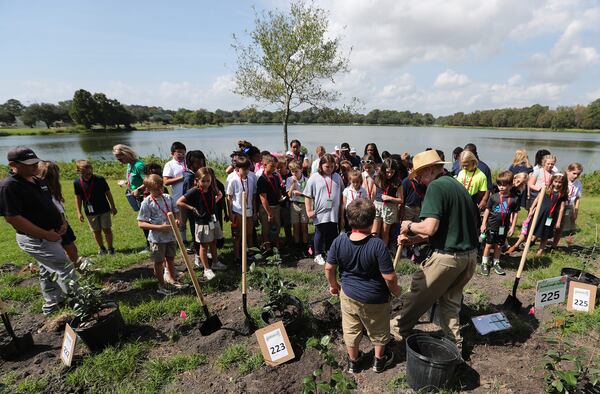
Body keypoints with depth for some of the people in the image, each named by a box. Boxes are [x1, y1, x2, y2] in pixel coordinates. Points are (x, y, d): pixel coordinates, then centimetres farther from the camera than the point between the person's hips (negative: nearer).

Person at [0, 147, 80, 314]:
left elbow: (50, 204, 19)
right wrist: (46, 235, -23)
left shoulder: (37, 181, 7)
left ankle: (51, 306, 37)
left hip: (52, 235, 9)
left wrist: (62, 222, 2)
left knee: (48, 272, 21)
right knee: (65, 269, -7)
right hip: (35, 240, -9)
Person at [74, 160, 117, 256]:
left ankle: (110, 248, 15)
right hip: (90, 212, 2)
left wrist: (113, 207, 3)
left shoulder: (100, 179, -11)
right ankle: (101, 248, 26)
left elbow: (108, 193, -2)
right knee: (96, 231, 10)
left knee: (107, 229, 2)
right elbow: (78, 198, 2)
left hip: (104, 209, -2)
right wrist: (79, 212, 1)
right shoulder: (77, 183, -7)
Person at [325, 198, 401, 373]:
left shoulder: (339, 241, -16)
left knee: (351, 330, 24)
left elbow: (329, 268, -6)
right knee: (378, 331, 25)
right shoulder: (378, 245, -28)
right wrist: (396, 290, -2)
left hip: (348, 295, 3)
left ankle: (353, 361, 44)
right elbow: (389, 277, -23)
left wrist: (333, 285, 12)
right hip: (375, 299, -2)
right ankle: (380, 360, 47)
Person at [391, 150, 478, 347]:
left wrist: (410, 226, -5)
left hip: (447, 256, -8)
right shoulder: (457, 185, 14)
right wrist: (411, 239, 10)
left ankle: (398, 328, 29)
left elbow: (430, 227, -24)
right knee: (450, 300, 20)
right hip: (470, 255, 8)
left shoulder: (436, 186, -14)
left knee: (418, 294, 10)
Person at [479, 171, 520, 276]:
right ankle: (484, 263, 18)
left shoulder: (514, 199, -3)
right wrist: (483, 224, -2)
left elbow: (515, 213, 4)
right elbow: (487, 210, -1)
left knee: (499, 246, 14)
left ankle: (496, 263, 29)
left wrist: (512, 227, 3)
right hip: (492, 225, -1)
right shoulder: (493, 197, -7)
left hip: (504, 227, 2)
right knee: (489, 244, 6)